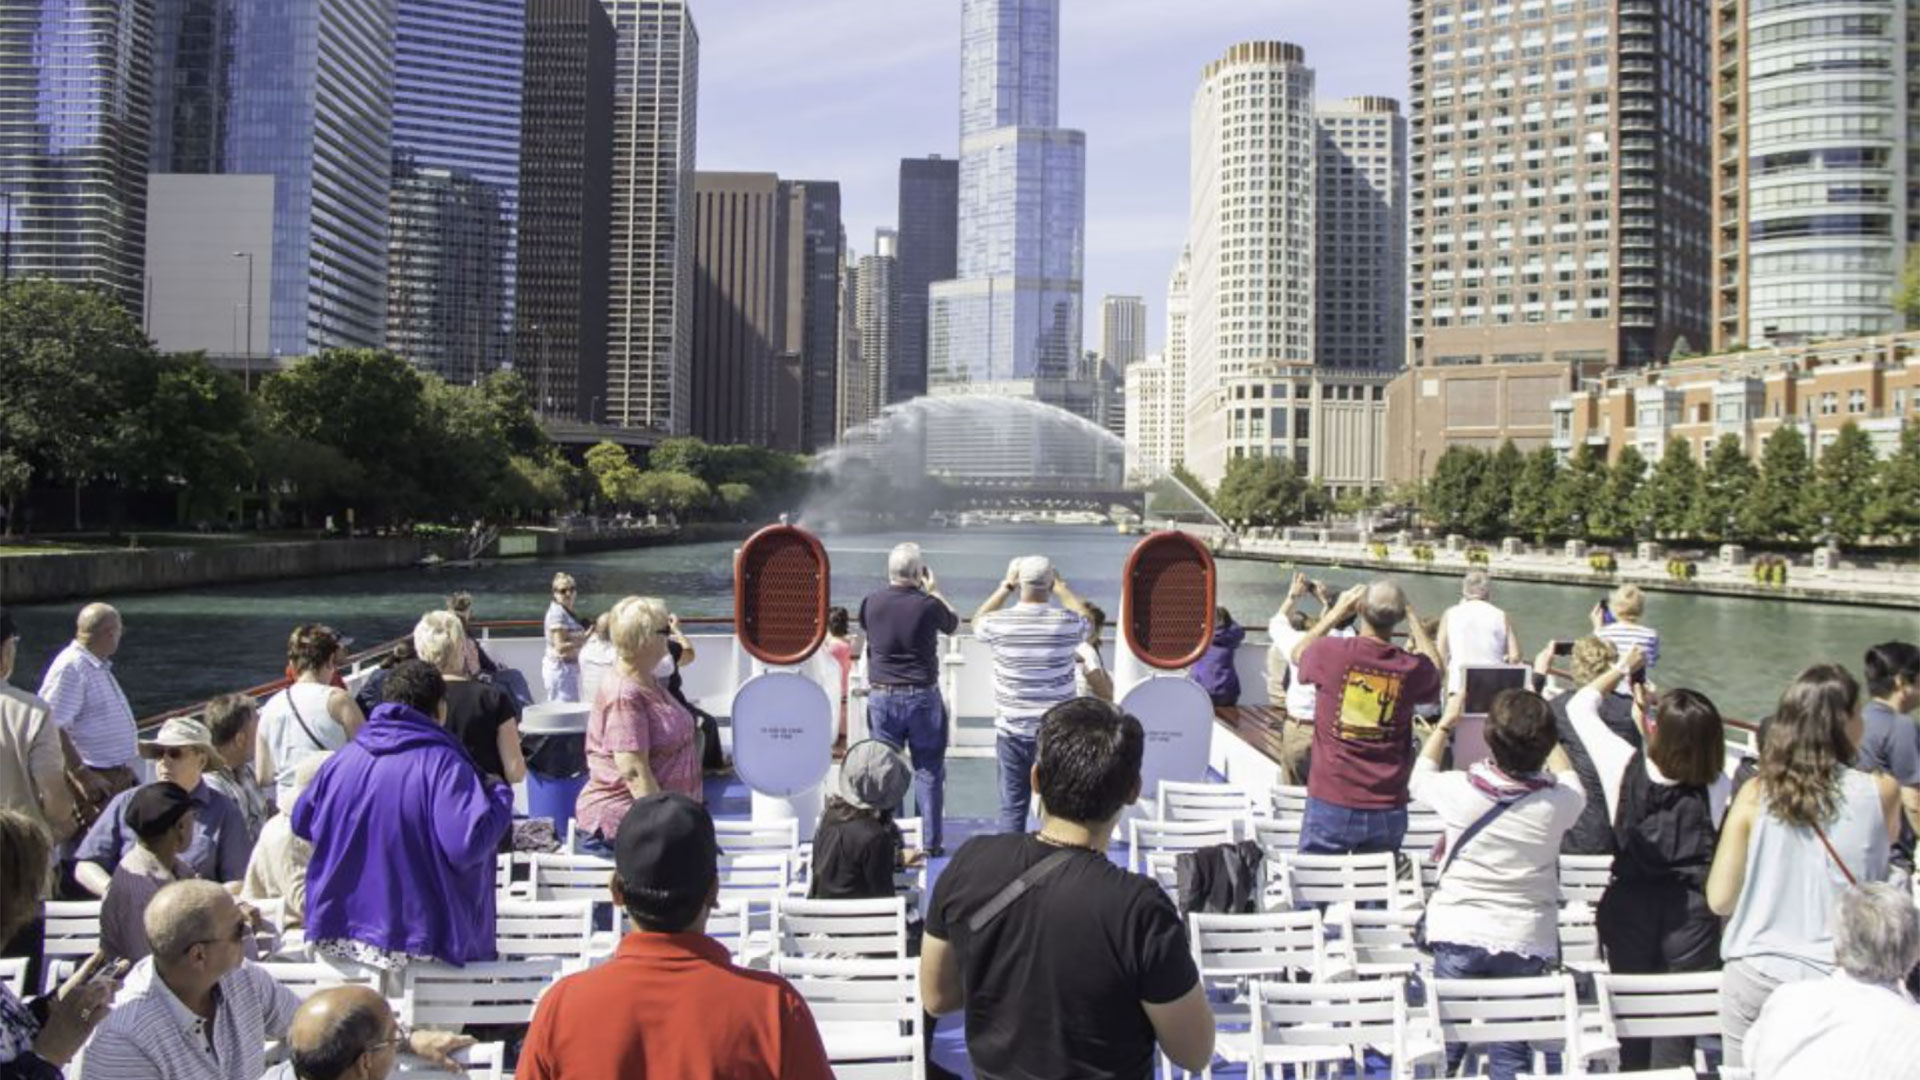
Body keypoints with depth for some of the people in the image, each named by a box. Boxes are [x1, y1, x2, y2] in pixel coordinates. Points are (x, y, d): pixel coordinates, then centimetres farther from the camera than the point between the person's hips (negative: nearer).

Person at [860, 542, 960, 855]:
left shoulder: (871, 602, -5)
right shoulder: (928, 604, -11)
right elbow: (954, 624, 10)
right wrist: (934, 591, 19)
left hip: (881, 696, 2)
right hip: (922, 696, -2)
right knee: (928, 770, 7)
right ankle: (931, 841, 10)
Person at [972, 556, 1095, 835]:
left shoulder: (998, 623, -8)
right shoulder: (1068, 623, -9)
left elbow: (978, 622, 18)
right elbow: (1086, 617, 17)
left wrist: (1005, 587, 18)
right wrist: (1062, 587, 24)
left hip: (1012, 730, 0)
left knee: (1013, 805, 8)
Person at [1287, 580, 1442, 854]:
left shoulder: (1330, 652, -13)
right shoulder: (1412, 668, -8)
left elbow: (1298, 652, 13)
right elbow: (1435, 672, 19)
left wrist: (1337, 611, 17)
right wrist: (1412, 617, 21)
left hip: (1330, 805, -2)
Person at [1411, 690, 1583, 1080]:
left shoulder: (1461, 789, -15)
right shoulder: (1558, 801, -13)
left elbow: (1419, 778, 9)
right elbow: (1570, 780, 13)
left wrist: (1445, 724, 18)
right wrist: (1540, 731, 23)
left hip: (1459, 935, 0)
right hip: (1525, 943, 1)